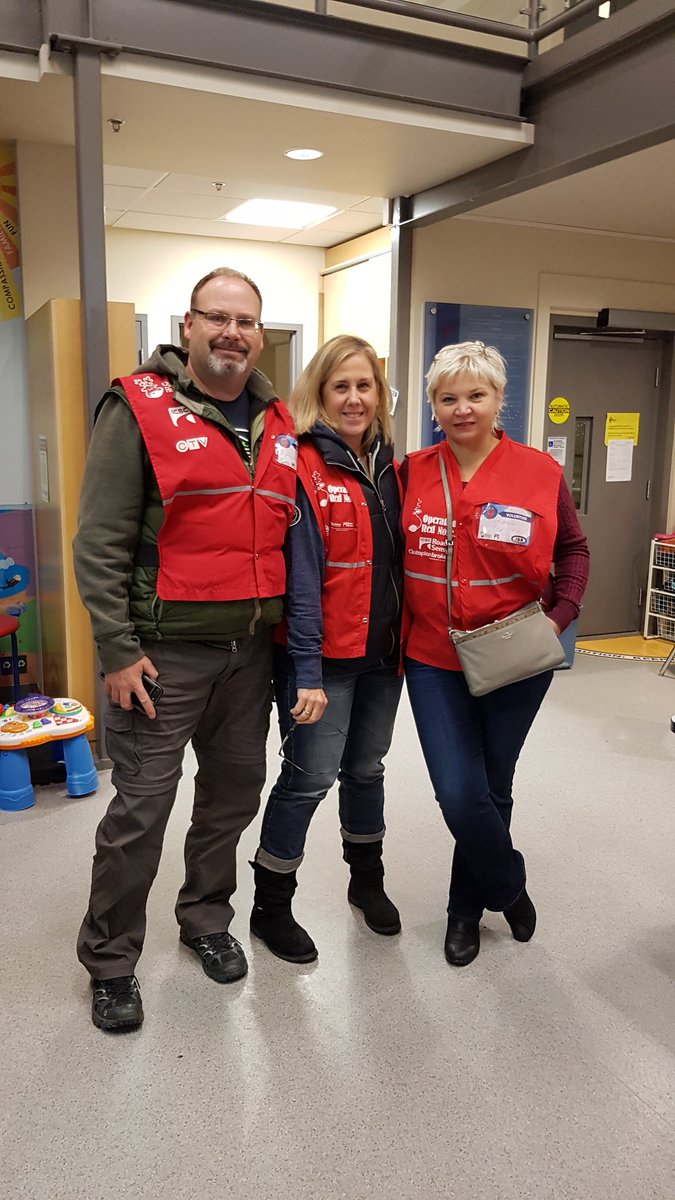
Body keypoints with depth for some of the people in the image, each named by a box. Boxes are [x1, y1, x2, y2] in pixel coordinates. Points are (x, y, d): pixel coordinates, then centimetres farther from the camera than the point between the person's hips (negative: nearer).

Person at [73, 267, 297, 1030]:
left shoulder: (279, 425, 9)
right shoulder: (139, 408, -8)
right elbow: (100, 541, -11)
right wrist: (117, 650, -14)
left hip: (251, 649, 6)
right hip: (166, 650, -5)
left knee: (234, 793, 17)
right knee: (141, 808, 2)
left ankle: (206, 919, 39)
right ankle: (110, 962, 23)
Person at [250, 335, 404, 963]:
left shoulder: (388, 466, 8)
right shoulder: (304, 468, -13)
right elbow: (300, 576, -18)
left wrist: (405, 642, 11)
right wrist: (307, 671, -20)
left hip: (381, 652, 7)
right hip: (324, 655, -6)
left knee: (366, 769, 20)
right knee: (309, 778, 0)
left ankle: (367, 881, 40)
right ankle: (270, 908, 21)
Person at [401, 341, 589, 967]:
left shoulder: (540, 472, -5)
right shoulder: (413, 474, -2)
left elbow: (573, 551, 6)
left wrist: (559, 617, -8)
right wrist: (396, 634, -7)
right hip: (434, 660, 1)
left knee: (492, 790, 14)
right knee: (460, 796, -4)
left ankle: (467, 908, 39)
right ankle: (509, 886, 27)